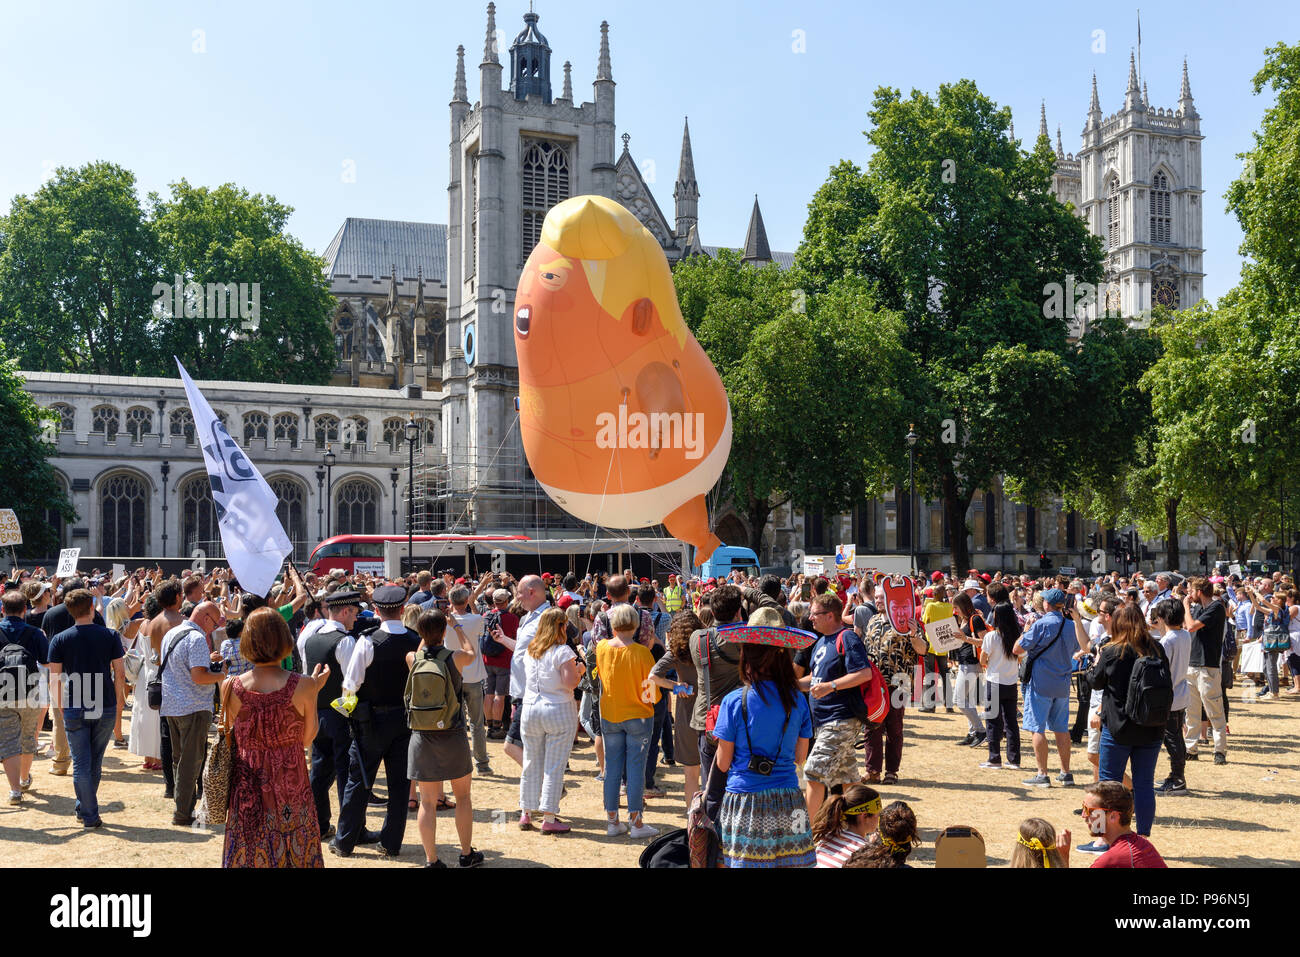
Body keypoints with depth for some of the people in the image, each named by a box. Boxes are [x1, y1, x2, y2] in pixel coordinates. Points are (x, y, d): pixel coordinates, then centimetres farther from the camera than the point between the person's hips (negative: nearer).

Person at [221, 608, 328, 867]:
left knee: (245, 855, 15)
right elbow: (307, 739, -2)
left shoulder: (231, 687, -11)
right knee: (295, 853, 14)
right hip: (290, 786, -1)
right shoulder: (303, 686, -14)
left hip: (247, 787, 1)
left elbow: (231, 736, 3)